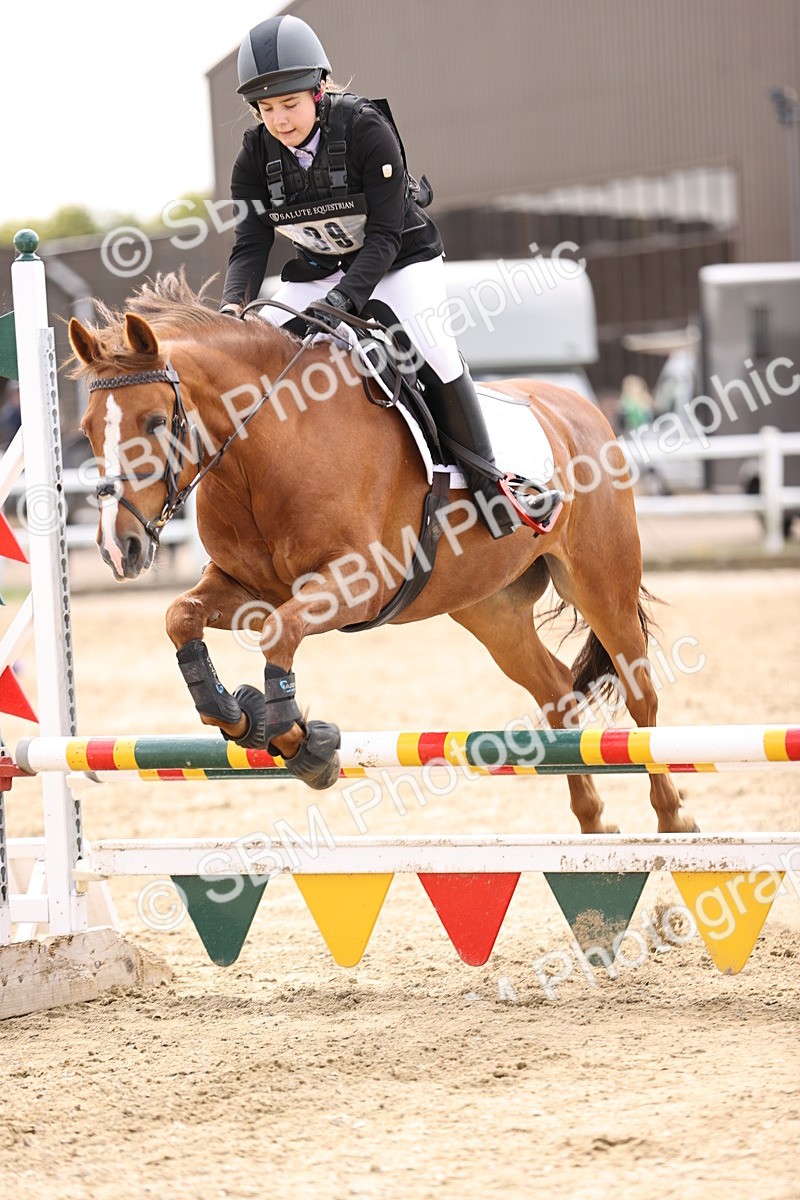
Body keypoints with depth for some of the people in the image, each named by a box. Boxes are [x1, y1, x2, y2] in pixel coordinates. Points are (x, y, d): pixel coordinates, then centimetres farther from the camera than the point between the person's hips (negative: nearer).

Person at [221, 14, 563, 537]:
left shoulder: (366, 130, -26)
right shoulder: (256, 155, -13)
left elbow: (383, 237, -28)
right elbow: (250, 245, -16)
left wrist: (341, 300, -42)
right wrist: (233, 307, -36)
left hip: (402, 260, -5)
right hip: (319, 272, 5)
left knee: (429, 347, -25)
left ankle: (488, 480, -13)